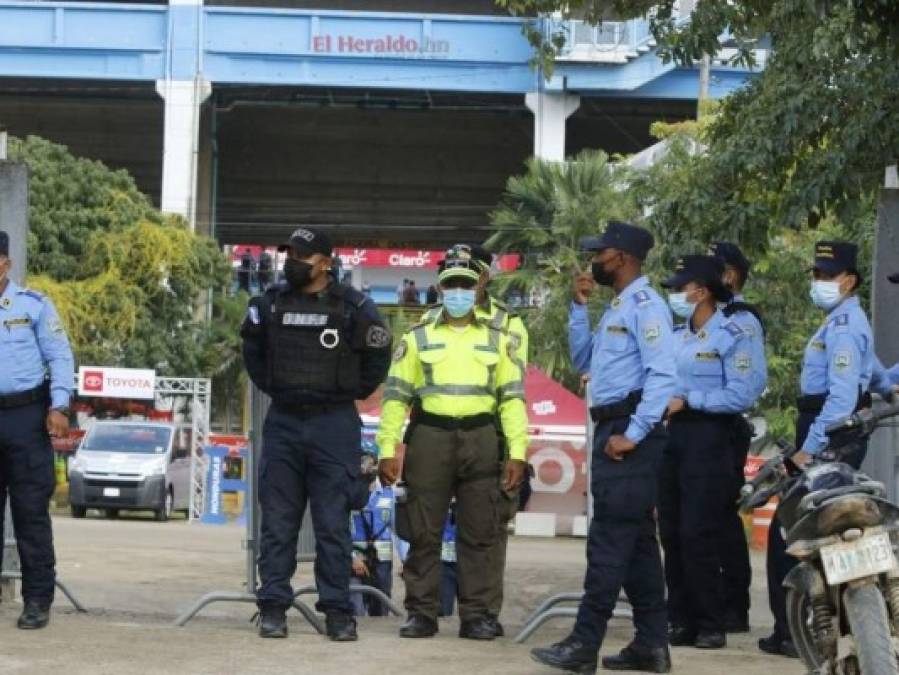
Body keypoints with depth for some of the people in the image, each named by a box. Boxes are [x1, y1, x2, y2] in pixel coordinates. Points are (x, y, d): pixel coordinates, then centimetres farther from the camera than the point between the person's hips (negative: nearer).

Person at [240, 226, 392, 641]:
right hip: (283, 422, 3)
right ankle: (272, 607, 7)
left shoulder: (353, 308, -4)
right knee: (277, 521, 3)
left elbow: (378, 355, 10)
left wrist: (354, 392, 8)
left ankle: (337, 610, 5)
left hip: (334, 425, -2)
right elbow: (253, 350, 23)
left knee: (333, 524, 0)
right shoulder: (269, 304, 4)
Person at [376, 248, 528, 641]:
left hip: (480, 440, 1)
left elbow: (513, 398, 9)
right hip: (429, 436, -1)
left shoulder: (497, 341, 12)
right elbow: (395, 396, 6)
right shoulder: (417, 339, 10)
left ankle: (475, 615, 8)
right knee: (423, 533, 0)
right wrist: (387, 450, -2)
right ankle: (421, 614, 7)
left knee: (477, 535, 3)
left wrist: (517, 452, -1)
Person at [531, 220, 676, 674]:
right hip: (611, 430, 10)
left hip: (628, 434, -10)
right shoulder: (616, 307, 18)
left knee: (610, 540, -10)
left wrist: (632, 434, -22)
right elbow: (583, 362, 25)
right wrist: (579, 306, 15)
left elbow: (663, 376, -21)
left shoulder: (644, 304, -12)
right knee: (636, 541, 11)